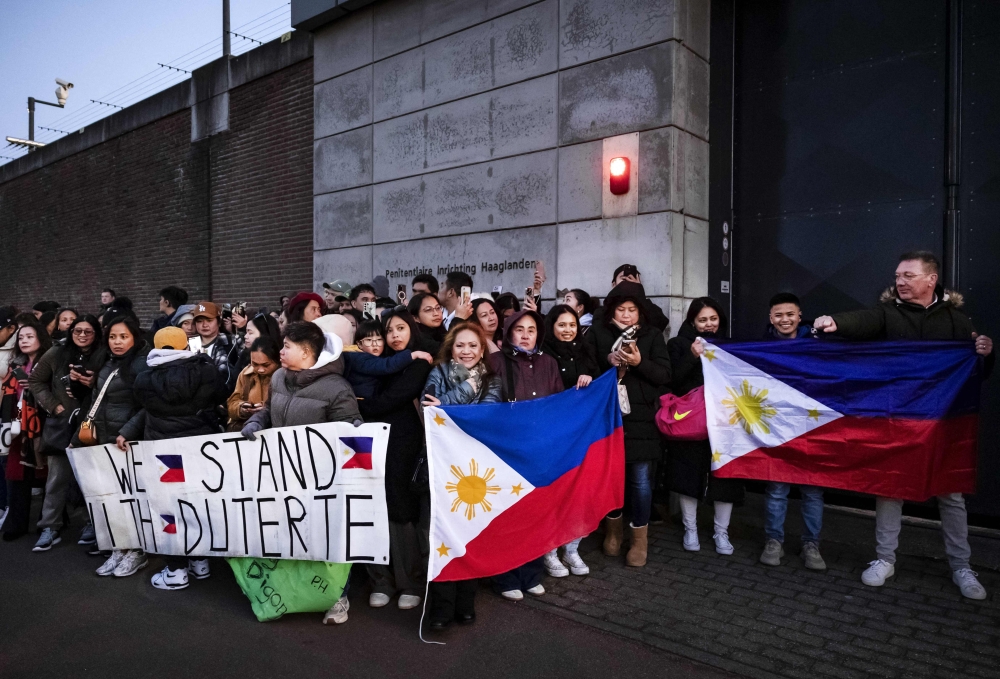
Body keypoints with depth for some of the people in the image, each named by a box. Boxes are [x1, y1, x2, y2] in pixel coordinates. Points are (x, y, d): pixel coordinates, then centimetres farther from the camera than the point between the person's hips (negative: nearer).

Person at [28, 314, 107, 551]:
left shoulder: (104, 358, -4)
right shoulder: (56, 354, 2)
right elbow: (35, 381, 10)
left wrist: (93, 384, -20)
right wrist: (53, 405, 1)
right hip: (62, 424, 1)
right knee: (57, 478, 5)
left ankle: (93, 524, 19)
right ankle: (50, 528, 15)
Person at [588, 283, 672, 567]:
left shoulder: (653, 335, 6)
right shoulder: (597, 333, 4)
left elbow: (664, 375, -2)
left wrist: (639, 363, -17)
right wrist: (607, 362, -17)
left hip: (641, 418, 0)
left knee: (641, 480, 0)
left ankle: (640, 539, 18)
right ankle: (613, 528, 33)